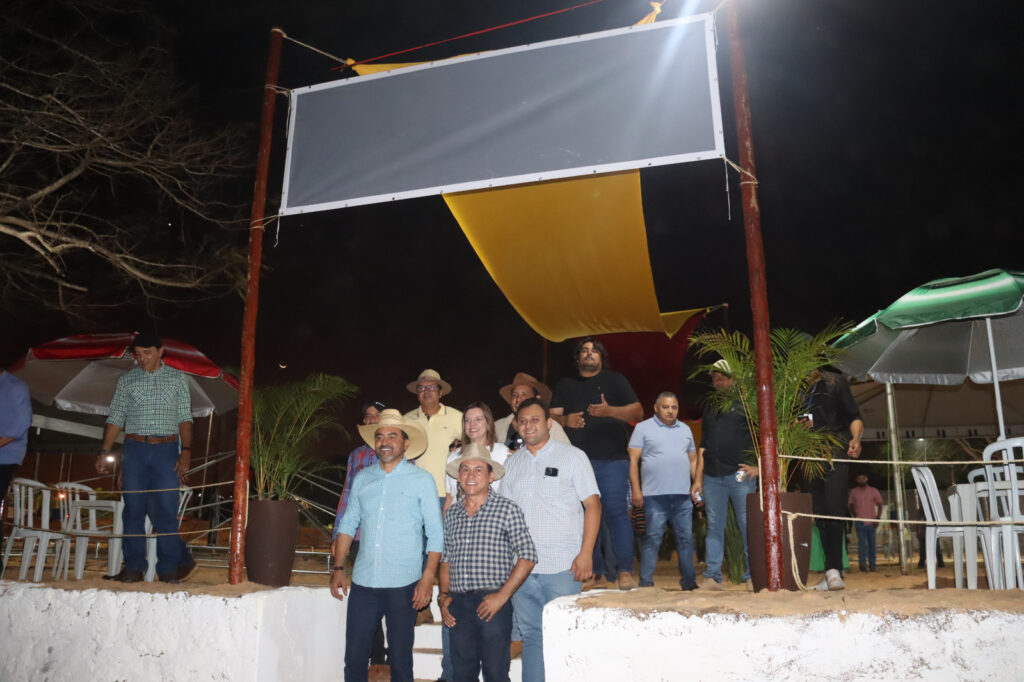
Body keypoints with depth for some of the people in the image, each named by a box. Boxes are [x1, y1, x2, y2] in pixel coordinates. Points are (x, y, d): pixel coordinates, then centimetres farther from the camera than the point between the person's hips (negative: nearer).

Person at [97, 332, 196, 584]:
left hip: (166, 451, -2)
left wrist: (186, 450, -6)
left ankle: (169, 568, 6)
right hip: (135, 450, 2)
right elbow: (115, 419, 9)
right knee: (133, 509, 2)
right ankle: (134, 568, 12)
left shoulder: (177, 378, 7)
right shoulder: (126, 380, 10)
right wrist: (105, 452, 0)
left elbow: (185, 418, 4)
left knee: (166, 510, -4)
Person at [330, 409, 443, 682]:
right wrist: (338, 569, 7)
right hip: (363, 582, 3)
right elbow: (348, 525, 14)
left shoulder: (421, 480, -2)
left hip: (403, 585, -3)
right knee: (355, 656, 7)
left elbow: (435, 534, -4)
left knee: (400, 657, 7)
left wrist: (428, 578, -11)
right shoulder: (362, 479, 8)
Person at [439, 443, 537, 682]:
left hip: (493, 603, -4)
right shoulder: (451, 514, 12)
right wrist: (443, 595, 5)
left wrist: (502, 596, -12)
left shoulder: (507, 509, -2)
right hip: (458, 605, 4)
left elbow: (527, 557, -6)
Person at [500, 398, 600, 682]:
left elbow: (592, 504, -4)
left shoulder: (572, 456, 0)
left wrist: (586, 553, -12)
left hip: (562, 566, -4)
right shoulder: (511, 462, 12)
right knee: (531, 635, 12)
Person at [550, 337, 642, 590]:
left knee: (616, 512, -10)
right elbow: (552, 416, 13)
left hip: (612, 459, -3)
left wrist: (609, 411, -15)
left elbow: (638, 412, 2)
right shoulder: (565, 385, 18)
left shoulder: (615, 380, 9)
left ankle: (625, 570, -7)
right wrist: (565, 420, -10)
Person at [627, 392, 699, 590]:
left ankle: (689, 582, 18)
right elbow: (633, 460, -2)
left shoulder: (685, 429, 19)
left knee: (686, 538, 8)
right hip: (655, 494, -4)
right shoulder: (643, 428, 3)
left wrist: (696, 482, 9)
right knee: (652, 538, -4)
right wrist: (636, 490, -9)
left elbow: (693, 459, 23)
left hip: (683, 494, 5)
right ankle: (646, 584, 2)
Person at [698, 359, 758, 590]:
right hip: (712, 476, 4)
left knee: (747, 525, -2)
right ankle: (712, 577, 7)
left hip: (740, 474, -4)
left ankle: (752, 576, 5)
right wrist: (698, 478, 12)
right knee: (714, 526, 4)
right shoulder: (710, 408, 19)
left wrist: (756, 465, -13)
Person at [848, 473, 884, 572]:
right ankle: (862, 563, -22)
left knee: (872, 544, 6)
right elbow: (851, 505, 15)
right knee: (862, 542, -14)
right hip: (860, 522, -1)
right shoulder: (853, 492, 7)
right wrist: (854, 515, -2)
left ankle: (872, 565, 15)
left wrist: (878, 518, -5)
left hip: (871, 522, 1)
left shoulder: (874, 491, 4)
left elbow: (879, 505, 6)